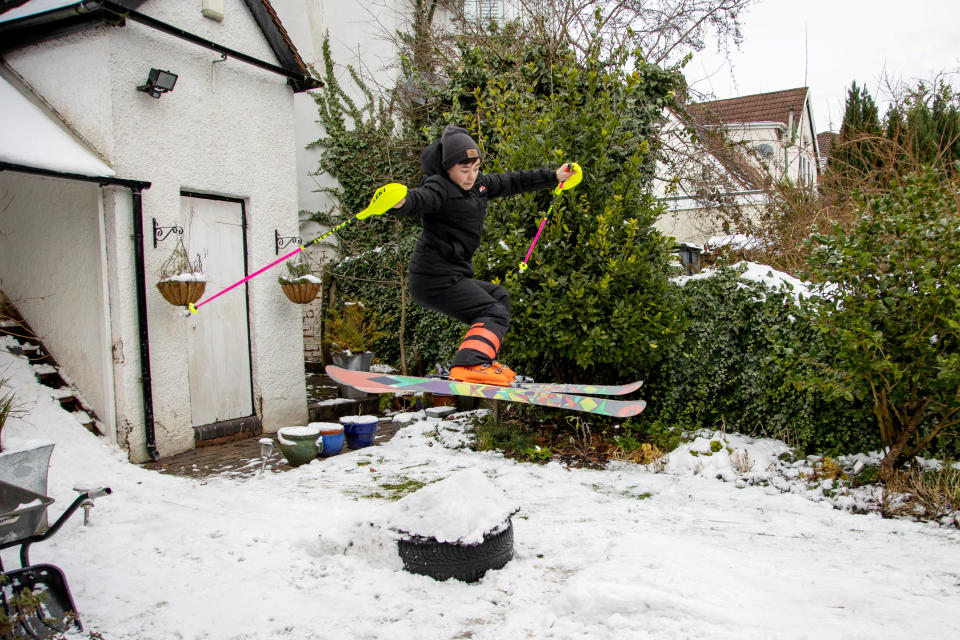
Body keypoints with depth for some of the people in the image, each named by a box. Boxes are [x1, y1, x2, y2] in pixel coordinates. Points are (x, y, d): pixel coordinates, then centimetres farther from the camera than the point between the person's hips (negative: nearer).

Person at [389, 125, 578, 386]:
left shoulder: (478, 182, 13)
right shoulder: (439, 187, -15)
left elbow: (510, 182, 23)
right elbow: (419, 199, -36)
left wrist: (553, 176, 31)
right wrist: (400, 202, -61)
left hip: (451, 276, 10)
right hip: (435, 275, -10)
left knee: (499, 296, 27)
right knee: (494, 314, -17)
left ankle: (483, 358, 22)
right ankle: (469, 366, -36)